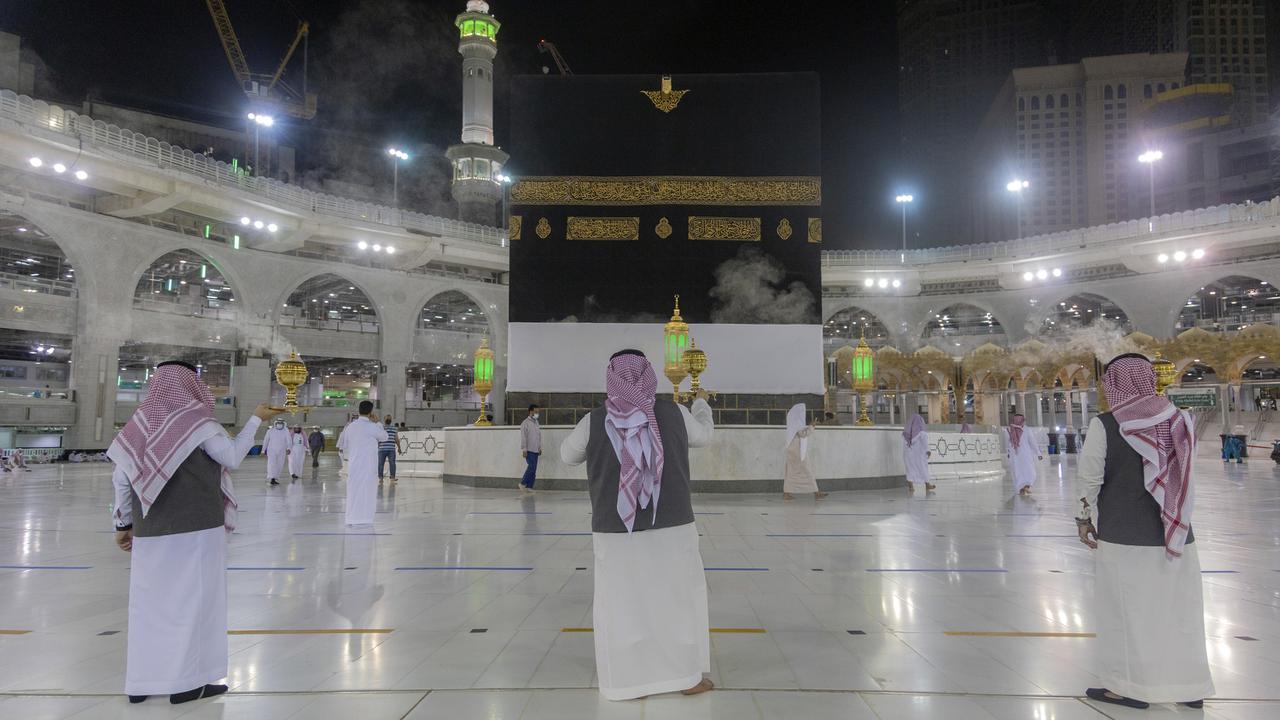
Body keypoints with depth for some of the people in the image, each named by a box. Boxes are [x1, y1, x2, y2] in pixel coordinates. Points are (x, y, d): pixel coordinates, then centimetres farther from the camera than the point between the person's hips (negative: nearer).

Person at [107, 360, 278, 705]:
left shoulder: (140, 423, 5)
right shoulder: (194, 420, -10)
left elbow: (120, 477, 7)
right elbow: (232, 457, -4)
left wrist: (124, 523, 15)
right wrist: (255, 420, 5)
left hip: (151, 530, 5)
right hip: (196, 527, -5)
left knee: (150, 601, 12)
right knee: (192, 599, 3)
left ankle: (141, 681, 20)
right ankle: (186, 682, 8)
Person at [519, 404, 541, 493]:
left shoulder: (536, 422, 15)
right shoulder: (525, 423, -8)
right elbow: (523, 437, -12)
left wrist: (540, 448, 17)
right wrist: (524, 449, -16)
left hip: (535, 450, 7)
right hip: (529, 450, -7)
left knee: (533, 469, 4)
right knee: (531, 467, -13)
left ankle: (529, 487, 8)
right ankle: (522, 484, 1)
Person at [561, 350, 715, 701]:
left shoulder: (594, 422, -7)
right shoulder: (674, 413, -5)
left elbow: (568, 455, 11)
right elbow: (703, 435, 16)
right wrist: (701, 403, 35)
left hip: (615, 532, 0)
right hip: (672, 528, 0)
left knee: (619, 603, 11)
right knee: (680, 598, 14)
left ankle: (620, 680, 20)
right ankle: (688, 676, 23)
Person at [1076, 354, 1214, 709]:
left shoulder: (1104, 425, -12)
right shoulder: (1180, 421, 0)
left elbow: (1090, 479, -8)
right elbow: (1187, 477, 6)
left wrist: (1085, 518, 7)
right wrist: (1175, 518, 16)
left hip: (1122, 535, -4)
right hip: (1175, 534, 4)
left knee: (1126, 610, 8)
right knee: (1179, 610, 15)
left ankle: (1131, 686, 19)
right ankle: (1190, 687, 27)